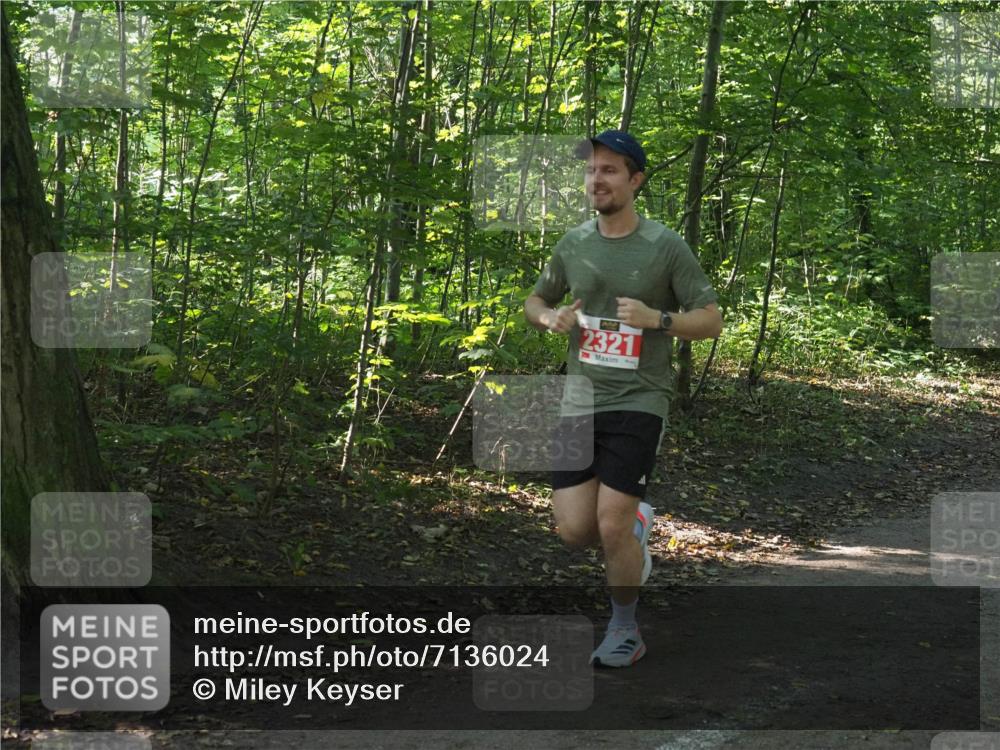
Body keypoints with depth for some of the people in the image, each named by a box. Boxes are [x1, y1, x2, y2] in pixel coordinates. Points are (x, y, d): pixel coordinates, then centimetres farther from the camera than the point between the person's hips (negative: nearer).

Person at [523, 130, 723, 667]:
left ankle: (625, 630, 13)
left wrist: (656, 317, -19)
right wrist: (550, 317, -2)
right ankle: (636, 523, 33)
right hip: (579, 401, 4)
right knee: (575, 531, -1)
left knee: (611, 526, -11)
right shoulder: (573, 243, 7)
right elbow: (535, 301, 22)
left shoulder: (665, 246, -4)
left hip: (638, 402, -4)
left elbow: (712, 321, -2)